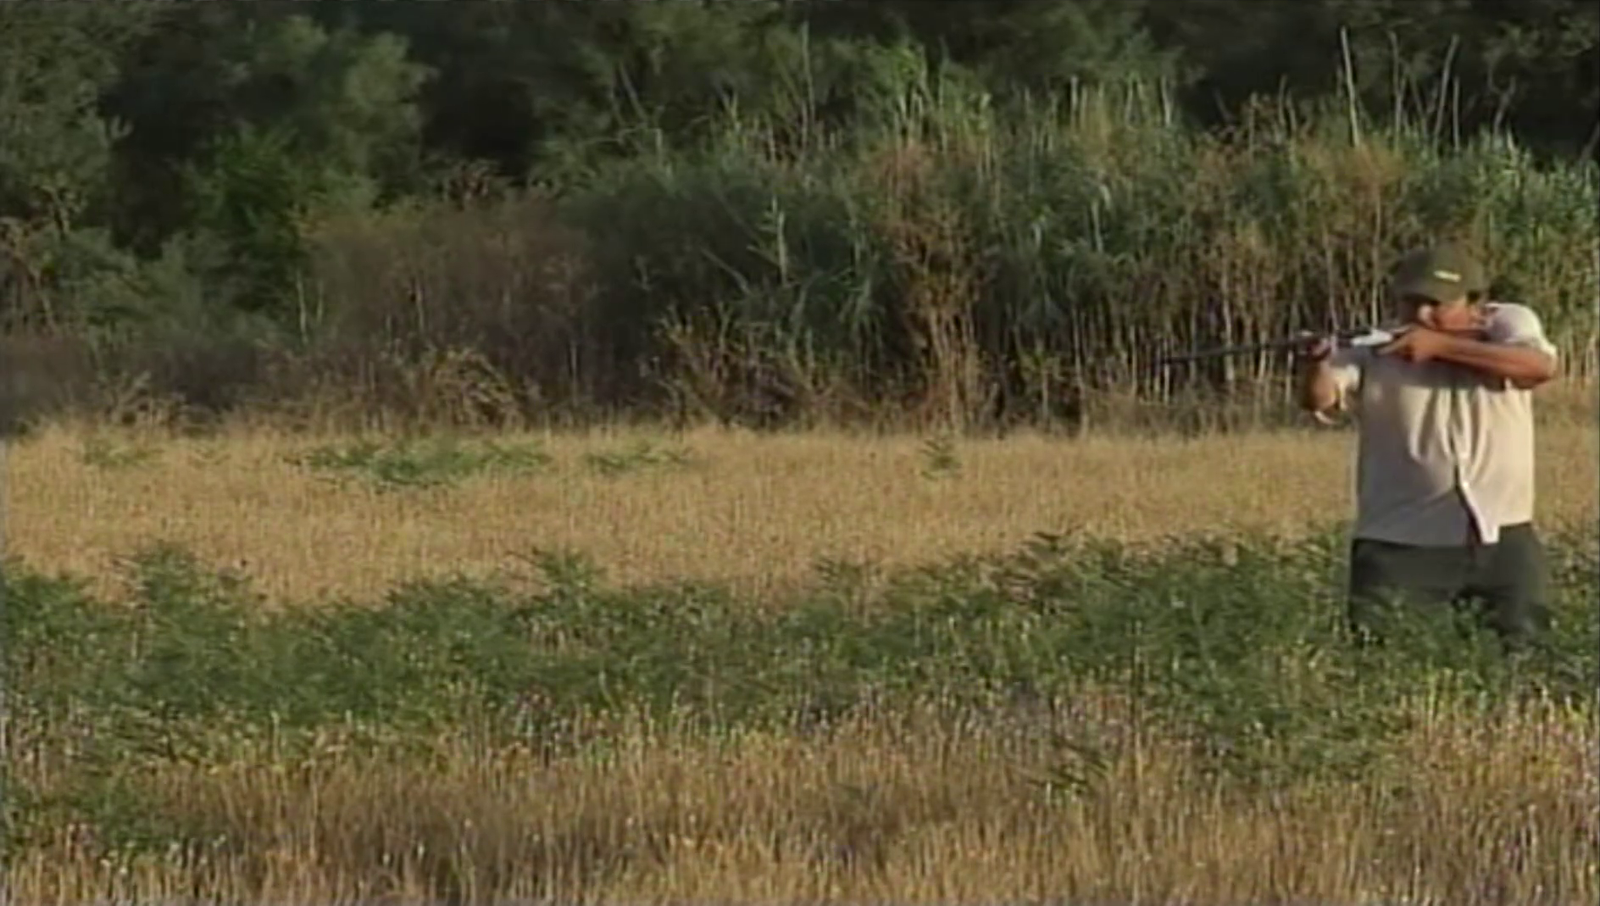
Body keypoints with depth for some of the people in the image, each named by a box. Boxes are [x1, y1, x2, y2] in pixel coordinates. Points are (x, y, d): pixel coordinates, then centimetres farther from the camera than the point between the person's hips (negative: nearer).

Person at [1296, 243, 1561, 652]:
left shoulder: (1508, 324, 0)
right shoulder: (1374, 354, -2)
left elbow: (1540, 366, -21)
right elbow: (1321, 400, -16)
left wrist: (1441, 345, -26)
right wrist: (1315, 367, -41)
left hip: (1501, 537, 1)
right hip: (1400, 542, -1)